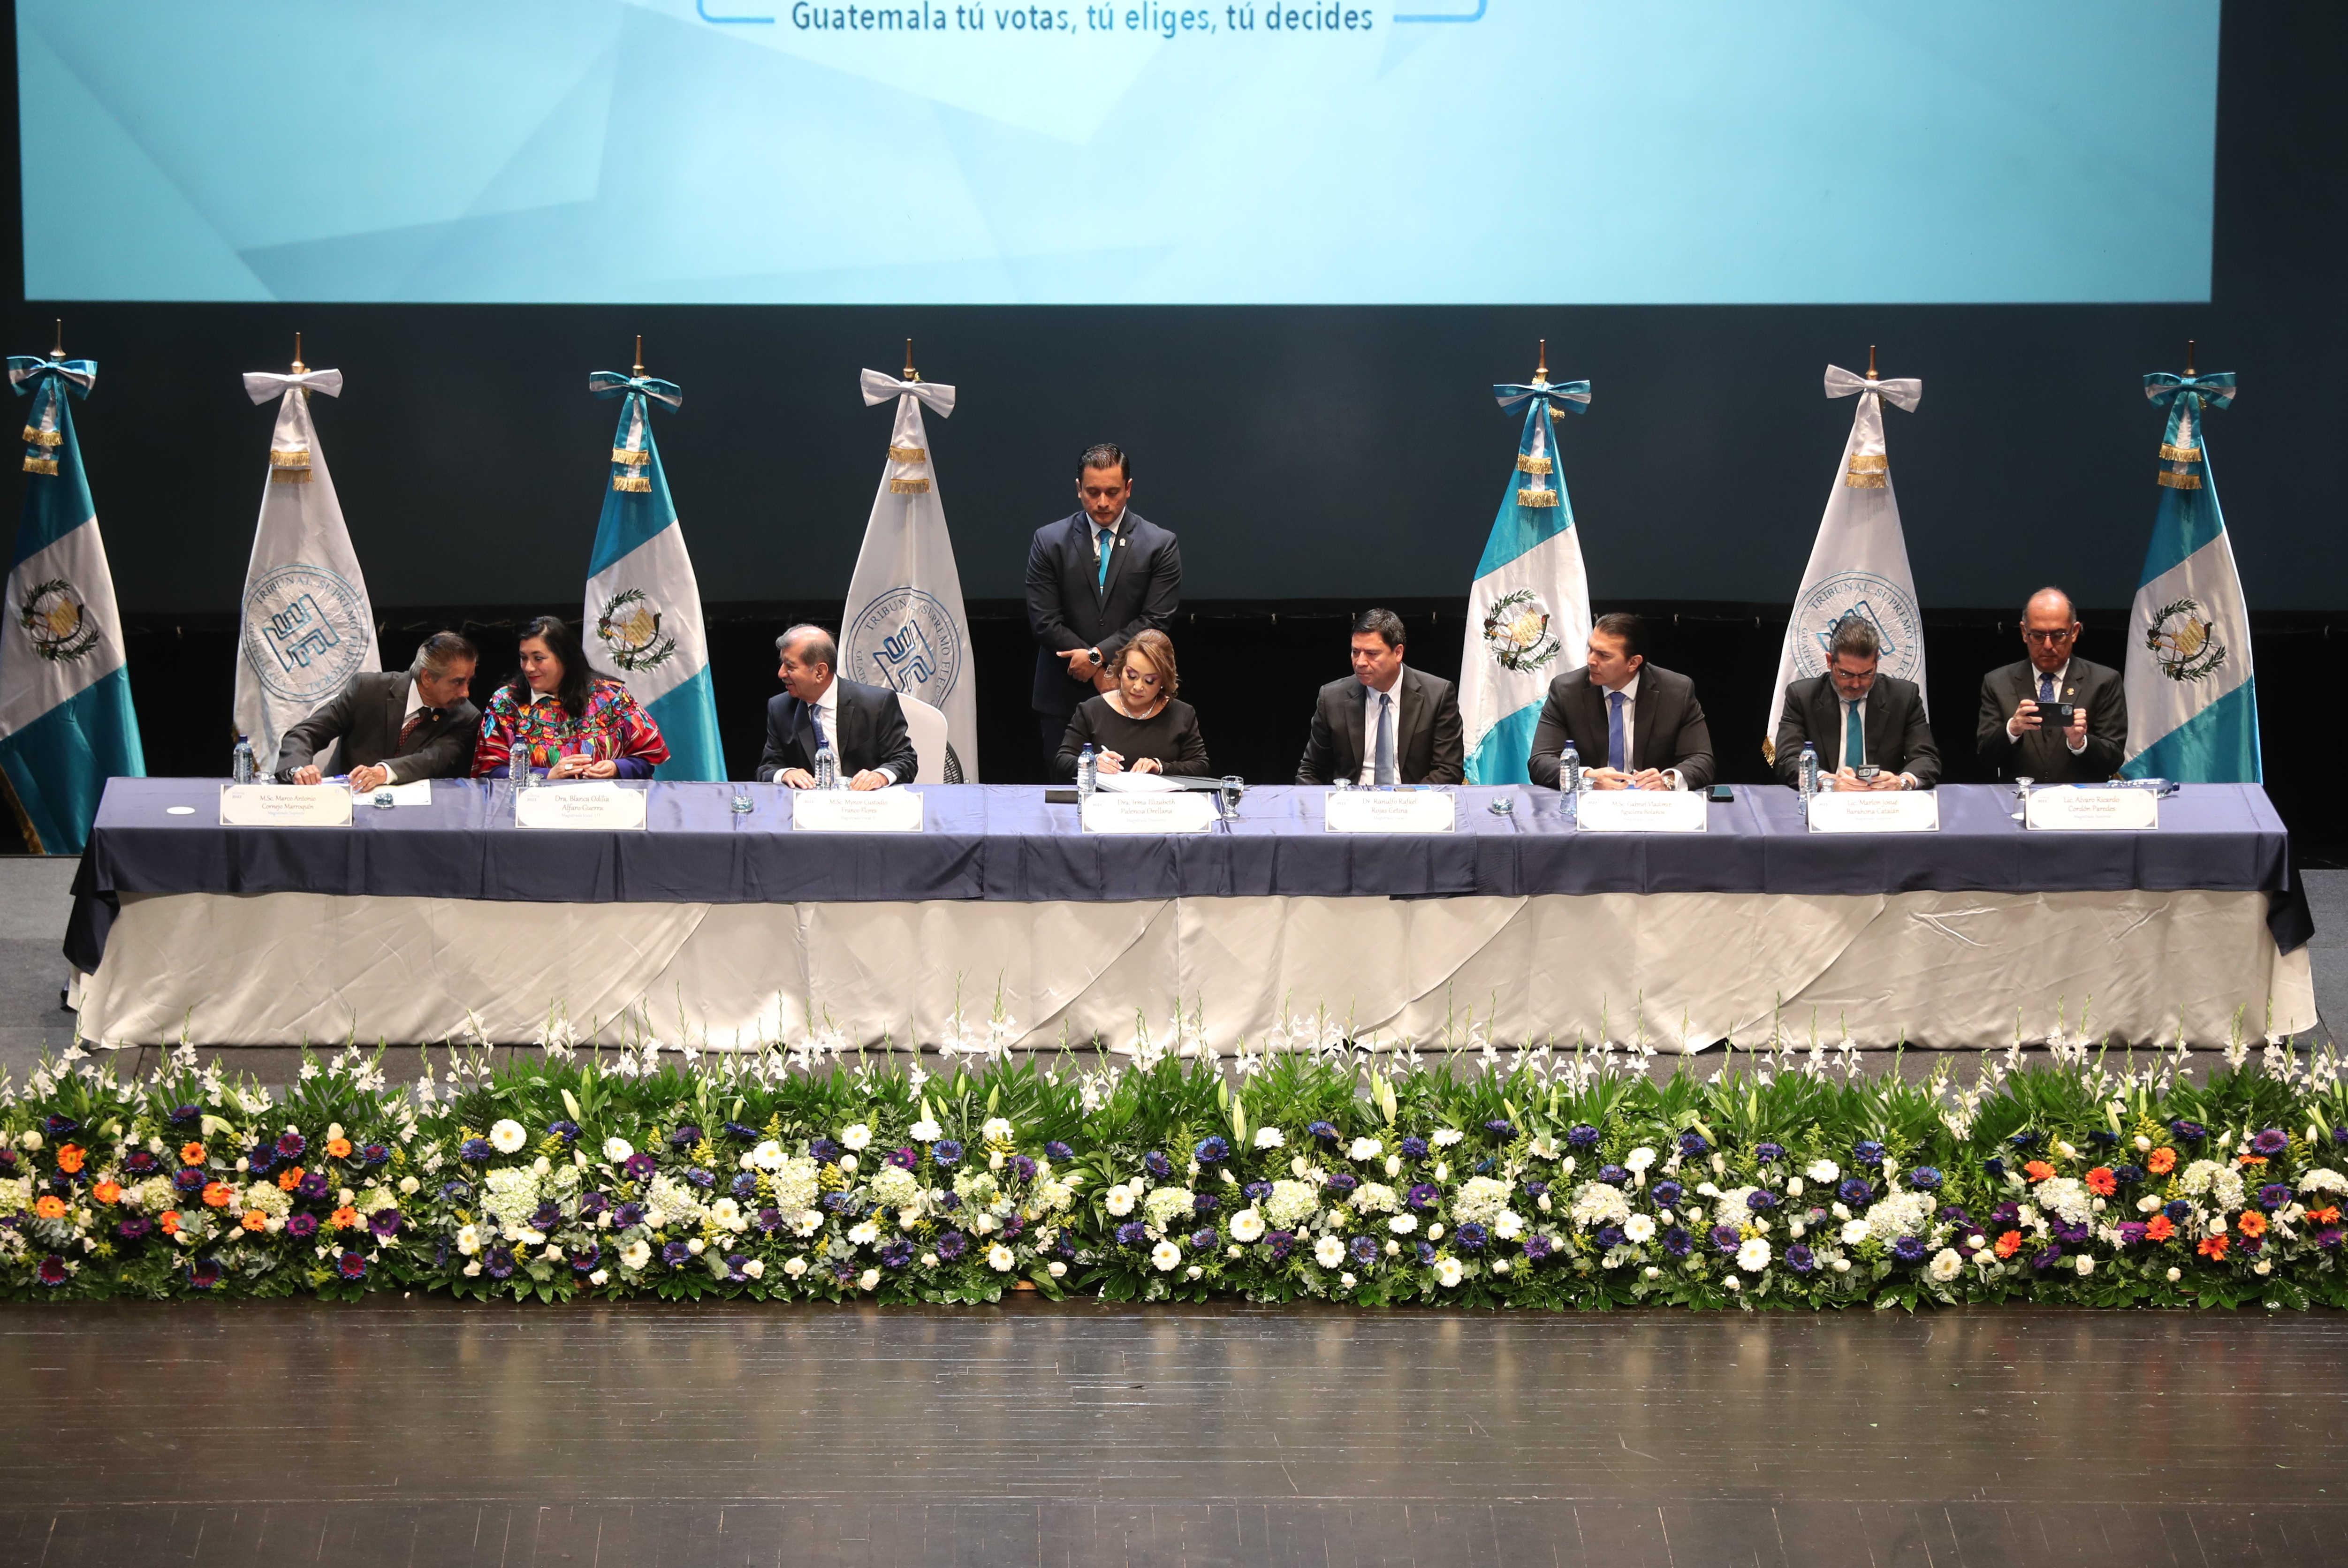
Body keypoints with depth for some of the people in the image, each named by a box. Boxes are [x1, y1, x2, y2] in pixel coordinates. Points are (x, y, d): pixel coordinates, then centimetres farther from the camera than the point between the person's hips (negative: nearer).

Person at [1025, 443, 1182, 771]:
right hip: (1064, 697, 1)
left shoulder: (1160, 544, 2)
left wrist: (1098, 655, -14)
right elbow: (1045, 622, -3)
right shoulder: (1049, 541, 3)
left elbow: (1154, 622, -4)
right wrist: (1103, 672, -9)